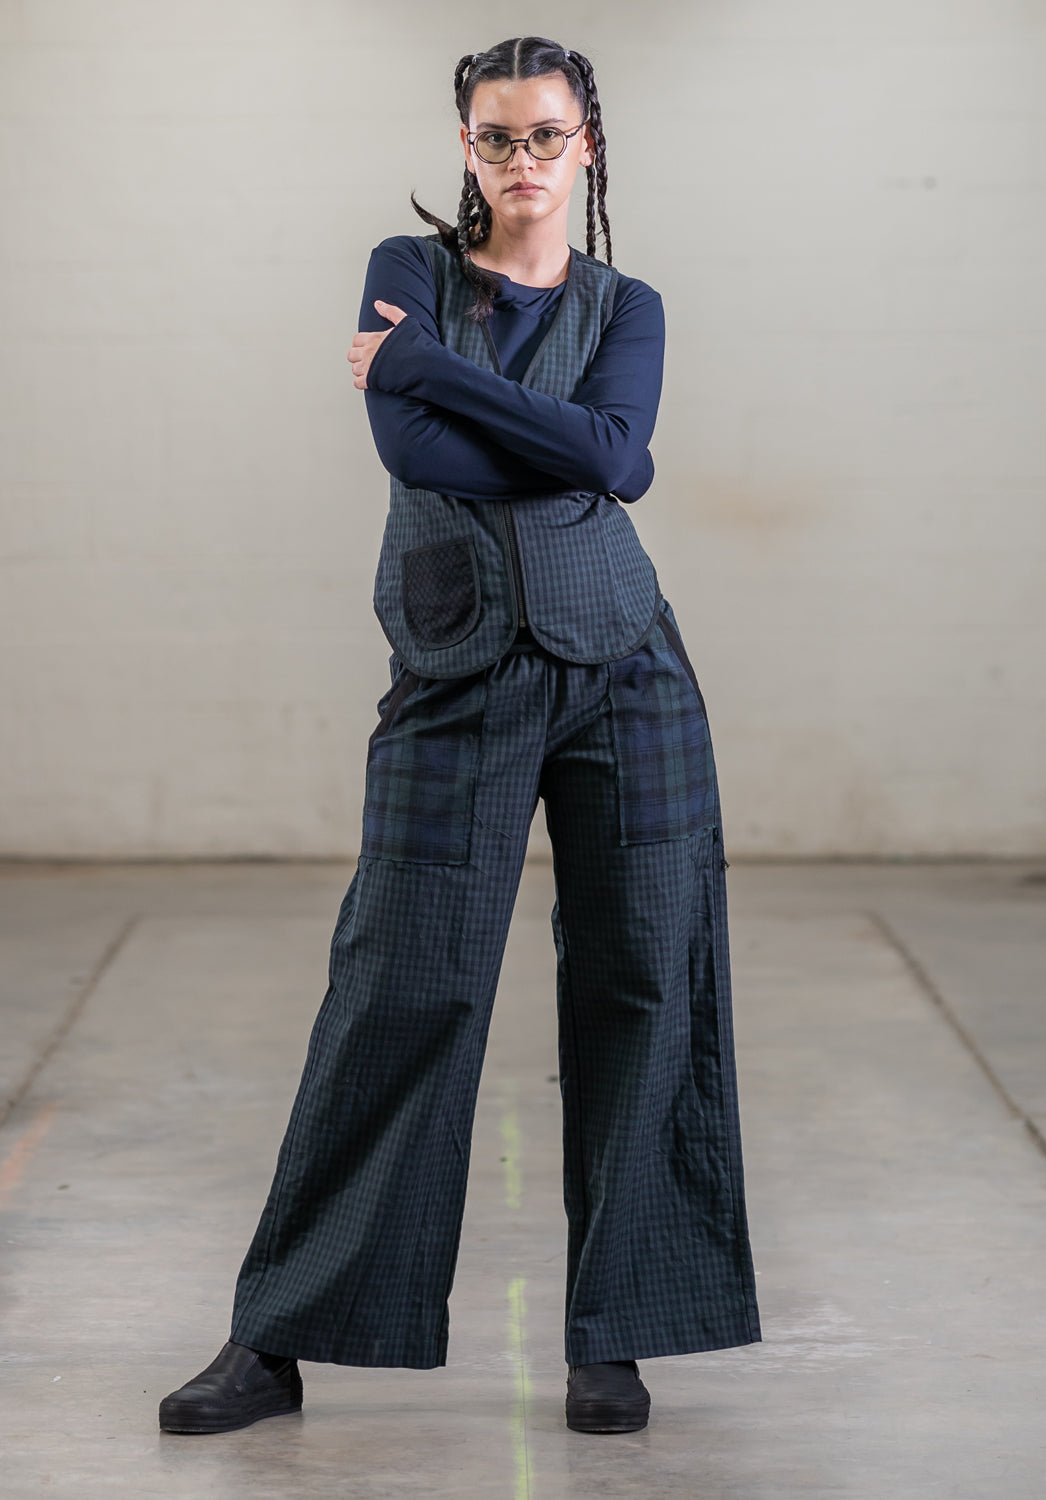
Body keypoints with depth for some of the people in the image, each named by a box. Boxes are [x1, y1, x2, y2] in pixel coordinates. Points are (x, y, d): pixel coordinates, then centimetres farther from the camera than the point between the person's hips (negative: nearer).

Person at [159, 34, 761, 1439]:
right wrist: (571, 455, -5)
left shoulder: (626, 308, 9)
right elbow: (409, 443, -12)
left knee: (639, 985, 1)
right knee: (399, 992, -3)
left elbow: (614, 452, -12)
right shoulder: (408, 271, 5)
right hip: (456, 680, -2)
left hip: (621, 673, 2)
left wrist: (429, 363, -11)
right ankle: (278, 1340, 7)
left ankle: (613, 1338, 12)